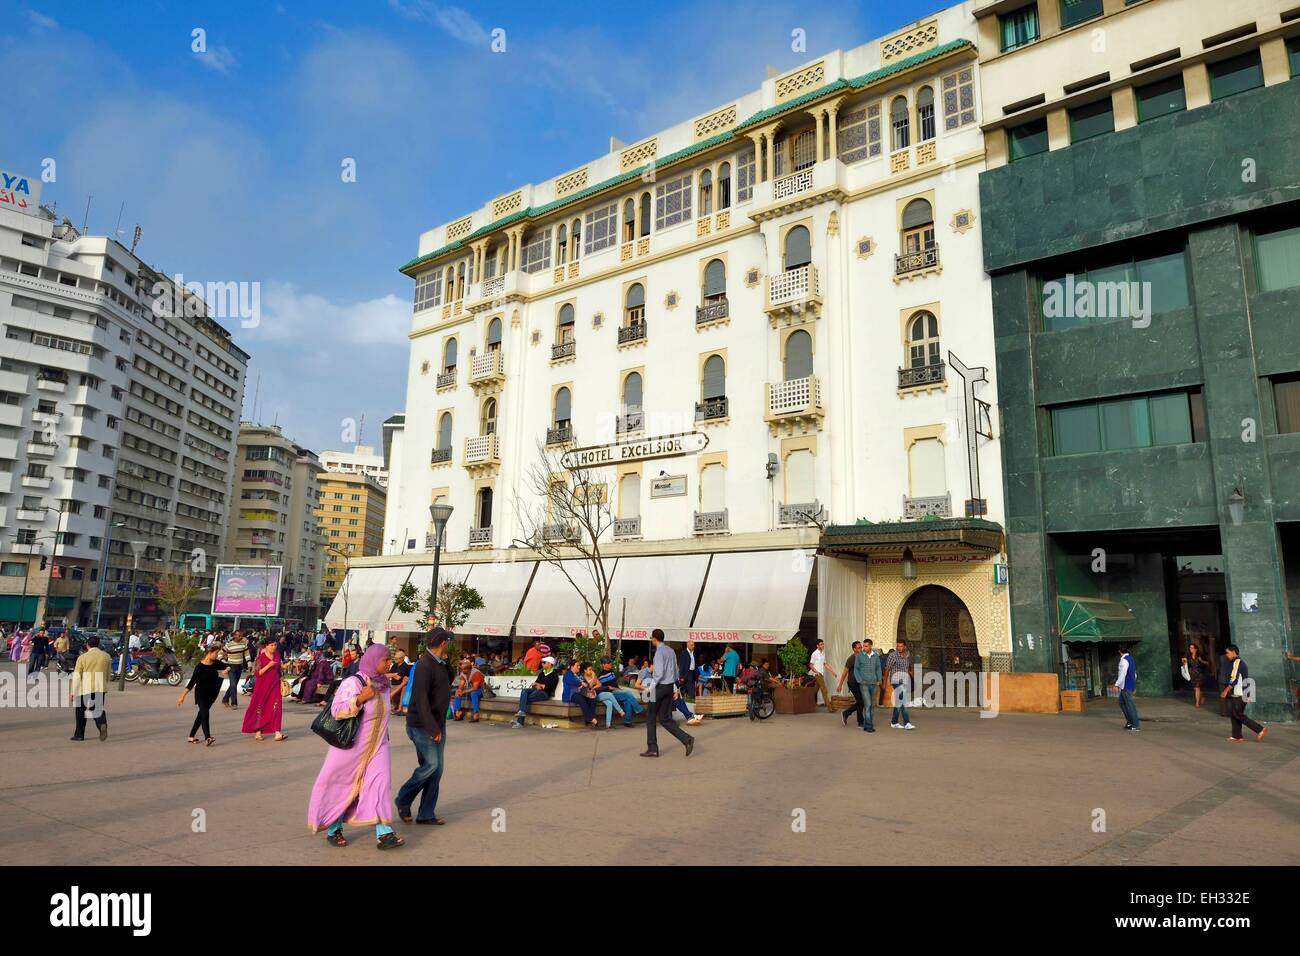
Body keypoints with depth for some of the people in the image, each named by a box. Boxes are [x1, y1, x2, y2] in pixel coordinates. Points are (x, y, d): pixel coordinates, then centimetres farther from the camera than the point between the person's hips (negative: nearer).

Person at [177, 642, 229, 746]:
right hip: (201, 694, -6)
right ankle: (207, 738, -23)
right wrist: (183, 696, -19)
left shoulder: (216, 663, -1)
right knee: (204, 714, -16)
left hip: (211, 693, 6)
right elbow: (192, 682, -17)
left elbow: (227, 666, 15)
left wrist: (227, 669, -10)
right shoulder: (200, 666, -16)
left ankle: (191, 736, 24)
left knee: (202, 713, 12)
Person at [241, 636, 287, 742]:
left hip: (274, 685, 3)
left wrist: (281, 680, 10)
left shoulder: (277, 655, 5)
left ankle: (277, 732, -15)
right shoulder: (261, 657, -9)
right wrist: (268, 665, -23)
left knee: (276, 707, -10)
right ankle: (258, 731, 22)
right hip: (262, 686, -3)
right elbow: (257, 673, -13)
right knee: (259, 707, 8)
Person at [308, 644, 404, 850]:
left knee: (380, 783, -9)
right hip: (352, 745, -5)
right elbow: (336, 710, -24)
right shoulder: (353, 683, -16)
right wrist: (360, 698, -33)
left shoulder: (383, 683, 5)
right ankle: (333, 829, 30)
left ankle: (383, 834, -11)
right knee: (343, 786, 9)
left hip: (378, 745, 5)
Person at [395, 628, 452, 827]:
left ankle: (427, 814, 16)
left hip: (438, 724, 9)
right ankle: (403, 800, 10)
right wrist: (432, 728, -24)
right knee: (431, 765, -11)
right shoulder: (424, 665, -18)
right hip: (422, 726, -9)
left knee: (437, 769, 8)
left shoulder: (440, 664, 10)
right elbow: (421, 700, -24)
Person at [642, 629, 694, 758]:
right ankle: (686, 738, -5)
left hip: (661, 686, -8)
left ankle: (652, 749, 8)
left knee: (651, 717, 5)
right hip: (670, 686, 8)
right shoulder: (671, 651, 13)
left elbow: (659, 673, -20)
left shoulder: (659, 652, -13)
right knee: (666, 719, 11)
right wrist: (676, 688, 19)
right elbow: (676, 671, 15)